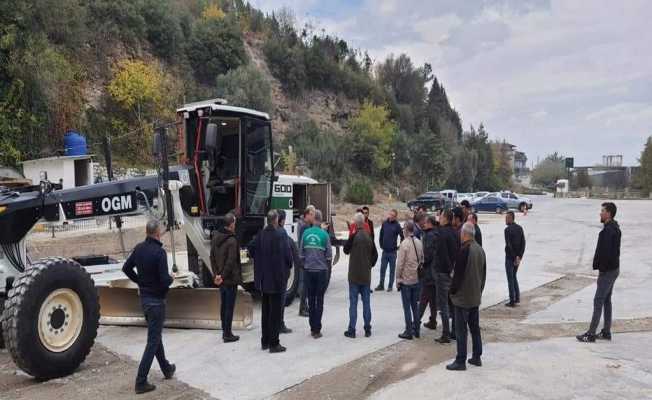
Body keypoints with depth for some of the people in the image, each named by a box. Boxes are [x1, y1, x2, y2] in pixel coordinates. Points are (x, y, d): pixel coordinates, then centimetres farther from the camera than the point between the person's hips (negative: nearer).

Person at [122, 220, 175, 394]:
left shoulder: (139, 248, 1)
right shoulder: (159, 252, -22)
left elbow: (126, 268, 12)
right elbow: (165, 280, -25)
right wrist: (171, 278, -4)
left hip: (144, 297, 8)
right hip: (156, 300, -8)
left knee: (156, 334, 21)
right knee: (153, 341, 0)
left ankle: (166, 369, 37)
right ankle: (141, 382, 3)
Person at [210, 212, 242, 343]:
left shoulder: (215, 237, 5)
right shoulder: (232, 240, -20)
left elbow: (212, 257, 7)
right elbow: (231, 262, -22)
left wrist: (216, 274, 5)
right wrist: (223, 276, -13)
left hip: (221, 279, 8)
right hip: (230, 279, -8)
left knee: (223, 305, 17)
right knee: (229, 306, 1)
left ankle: (224, 331, 26)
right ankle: (227, 334, 7)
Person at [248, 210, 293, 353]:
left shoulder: (260, 235, -1)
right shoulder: (279, 236, -18)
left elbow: (251, 248, 8)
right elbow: (288, 255, -16)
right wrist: (288, 267, 4)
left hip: (263, 279, 6)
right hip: (277, 279, -6)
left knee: (265, 310, 17)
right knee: (275, 311, 3)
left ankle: (265, 341, 25)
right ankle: (274, 344, 8)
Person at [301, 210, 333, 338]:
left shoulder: (306, 233, -1)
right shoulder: (324, 234, -9)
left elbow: (301, 253, 4)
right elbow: (329, 255, -5)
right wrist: (327, 267, 13)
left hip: (308, 270, 3)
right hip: (321, 270, -3)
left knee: (311, 300, 11)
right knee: (319, 300, 3)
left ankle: (313, 328, 17)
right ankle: (317, 330, 5)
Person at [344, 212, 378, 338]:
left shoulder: (354, 236, -14)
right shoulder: (369, 237, 0)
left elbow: (346, 250, 0)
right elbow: (375, 254, 5)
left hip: (354, 275, -4)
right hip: (366, 275, 4)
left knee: (353, 303, 1)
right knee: (366, 302, 11)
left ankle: (351, 330, 4)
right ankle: (367, 329, 16)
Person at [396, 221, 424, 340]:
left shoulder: (405, 243, -16)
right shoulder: (419, 243, 2)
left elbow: (400, 263, -14)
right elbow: (422, 260, 8)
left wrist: (398, 279, -6)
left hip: (406, 280, -6)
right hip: (416, 279, 6)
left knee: (407, 306, 2)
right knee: (415, 305, 15)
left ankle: (408, 332, 6)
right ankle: (416, 330, 21)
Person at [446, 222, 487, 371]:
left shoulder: (464, 250, -20)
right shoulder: (480, 250, 7)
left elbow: (458, 274, -19)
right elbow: (483, 274, 14)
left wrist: (452, 291, -6)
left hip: (463, 297, -8)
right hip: (476, 297, 8)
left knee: (461, 330, -1)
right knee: (475, 328, 16)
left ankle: (460, 361, 5)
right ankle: (477, 357, 25)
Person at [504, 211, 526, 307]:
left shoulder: (507, 229, -16)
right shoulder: (519, 228, 5)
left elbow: (509, 245, -21)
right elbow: (523, 243, 3)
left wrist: (515, 257, -15)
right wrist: (519, 256, 0)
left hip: (510, 257, -7)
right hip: (518, 257, 7)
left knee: (510, 279, 1)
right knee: (514, 276, 21)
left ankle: (512, 301, 5)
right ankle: (517, 298, 23)